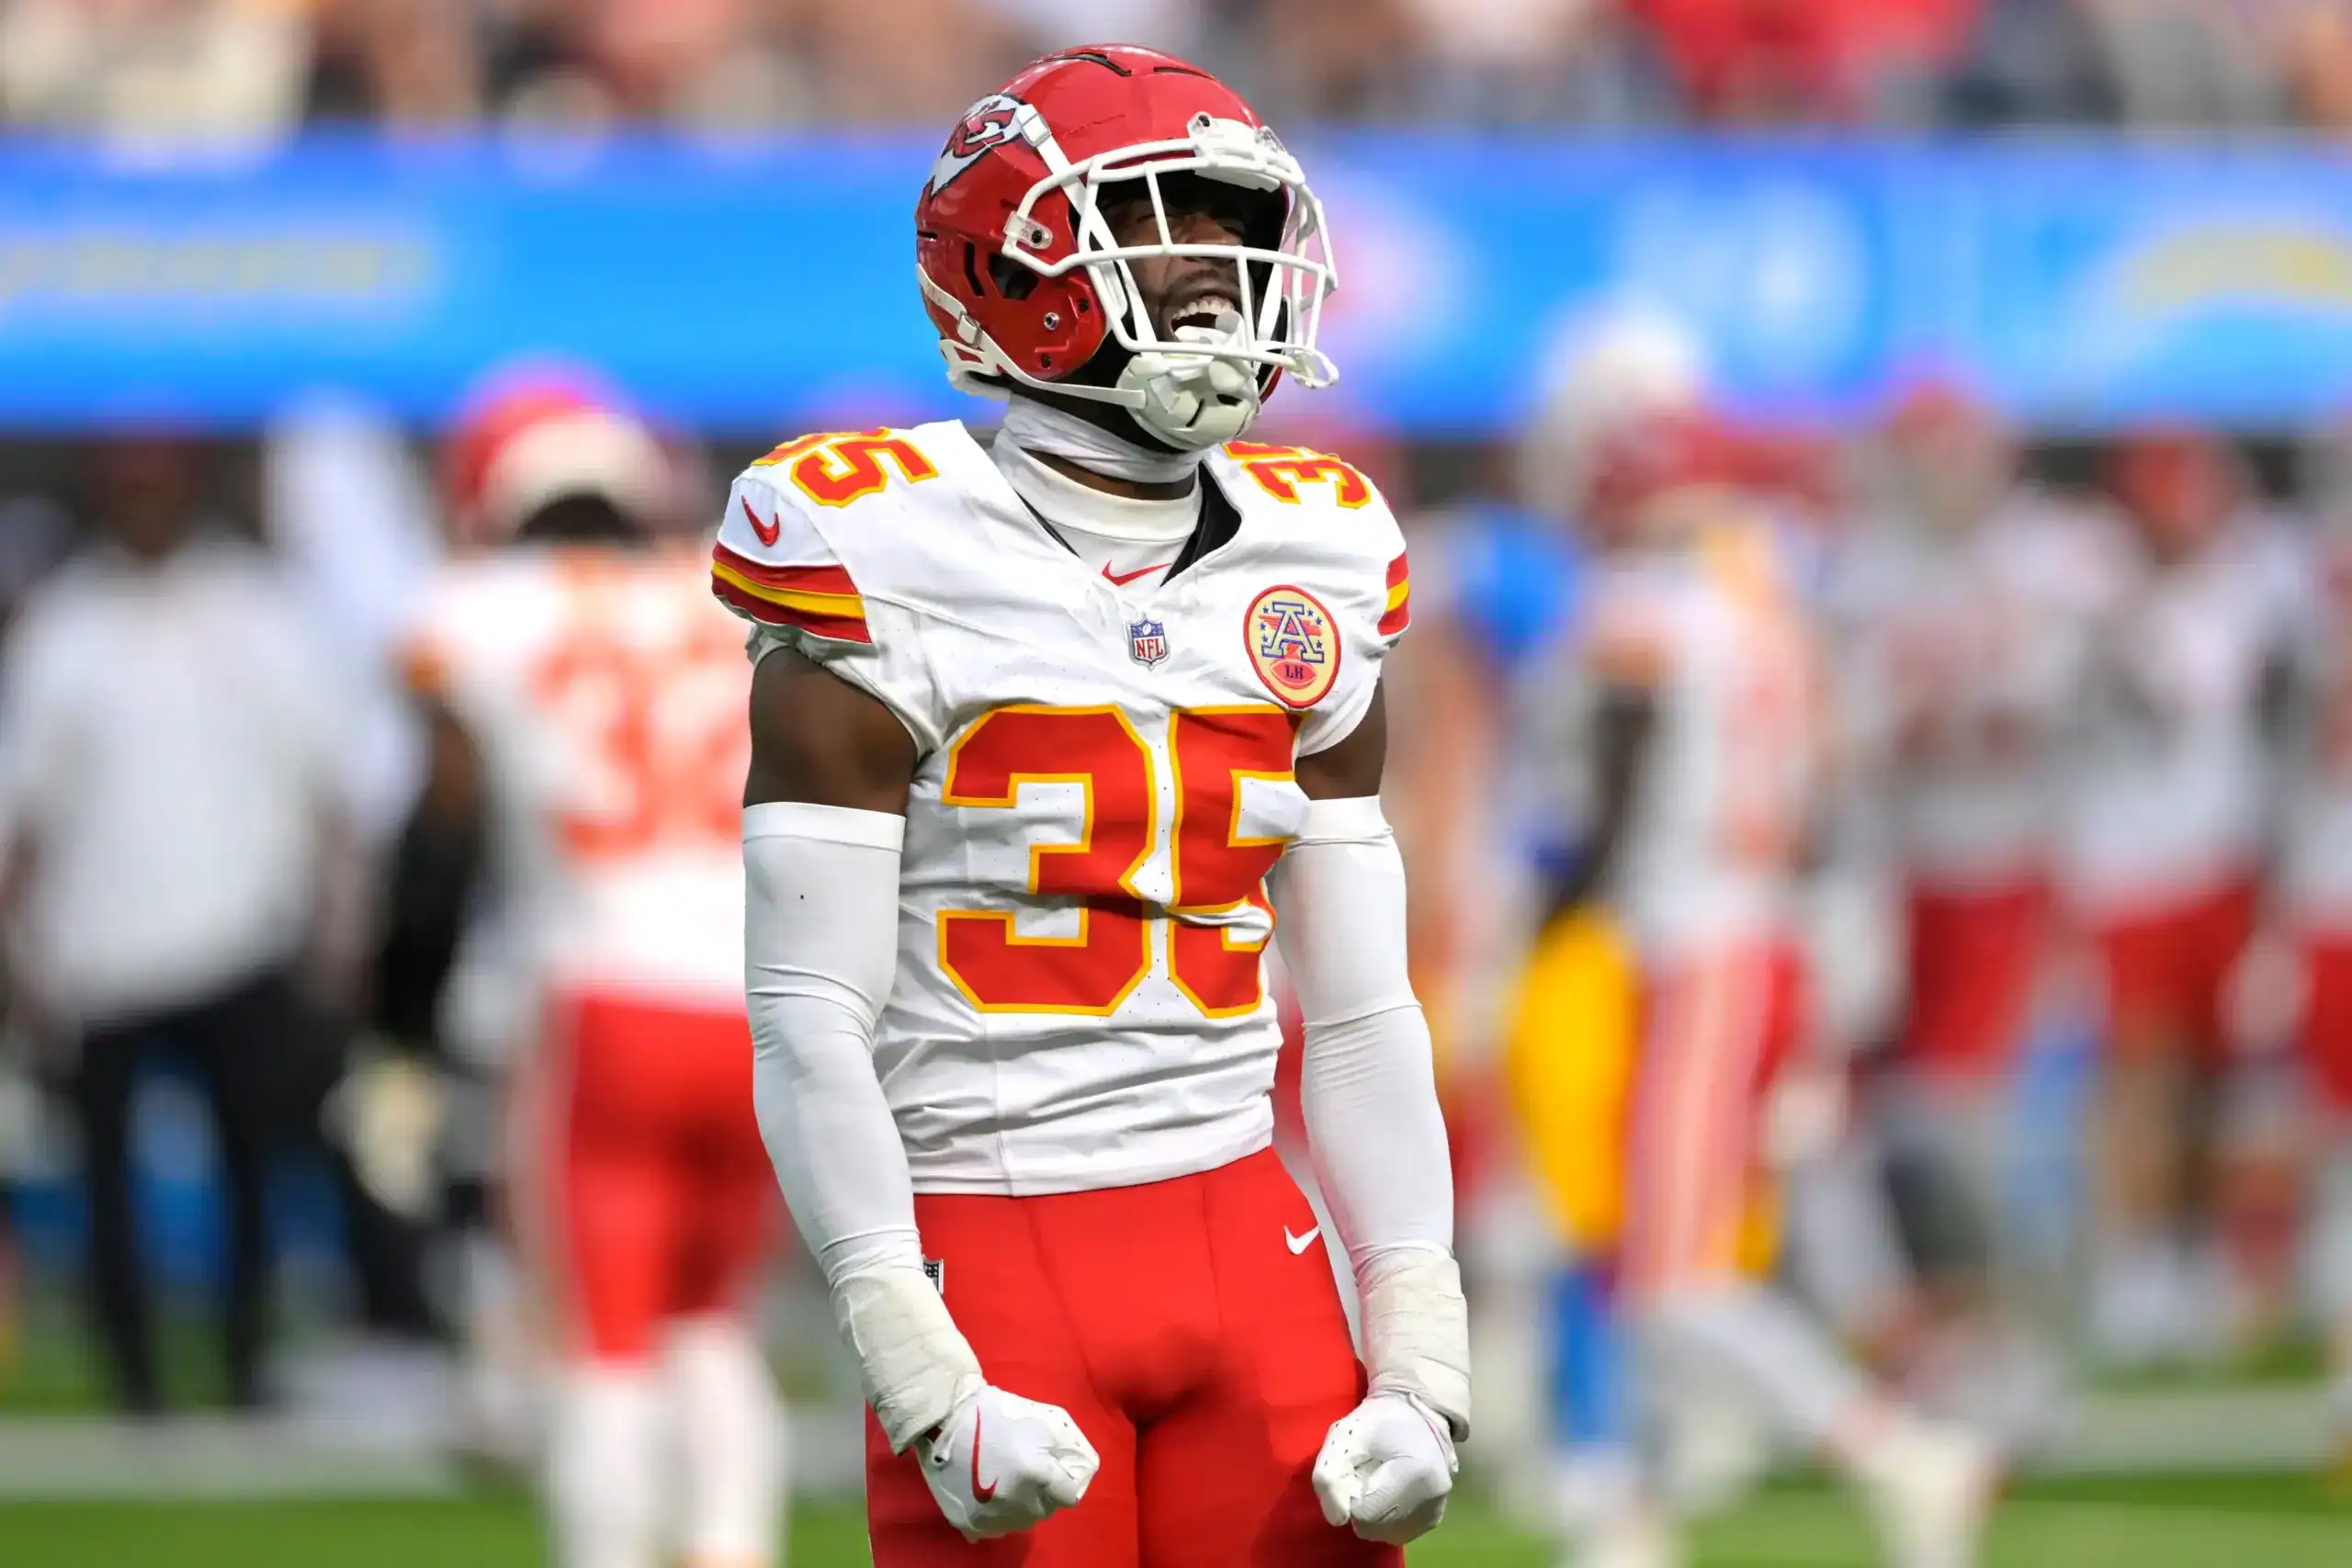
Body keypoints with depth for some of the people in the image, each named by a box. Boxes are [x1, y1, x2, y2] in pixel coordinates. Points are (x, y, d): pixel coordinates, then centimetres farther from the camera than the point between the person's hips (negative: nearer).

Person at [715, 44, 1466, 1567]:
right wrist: (929, 1386, -16)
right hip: (995, 1256, -5)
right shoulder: (898, 570, -5)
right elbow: (810, 1021, -9)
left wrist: (1420, 1367, 3)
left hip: (1246, 1251, 5)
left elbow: (1362, 1016, 13)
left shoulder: (1310, 582, 11)